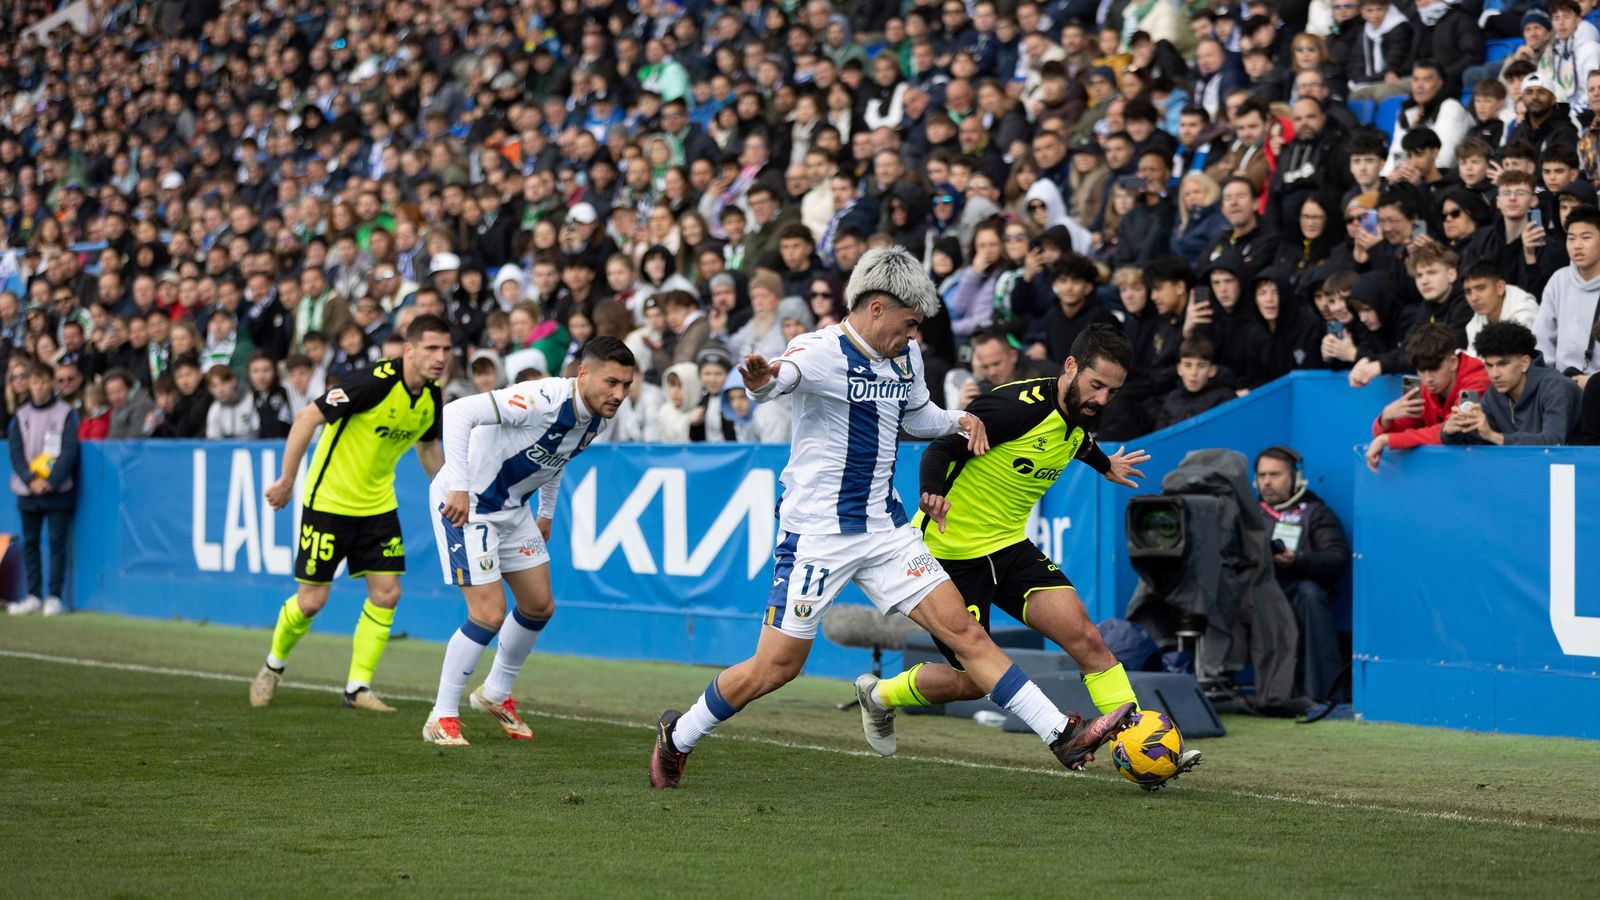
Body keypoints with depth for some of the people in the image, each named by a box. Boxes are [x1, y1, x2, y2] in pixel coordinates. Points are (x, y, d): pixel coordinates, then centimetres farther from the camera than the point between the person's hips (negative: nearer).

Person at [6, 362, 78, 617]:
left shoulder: (65, 413, 0)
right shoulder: (21, 415, 10)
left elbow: (69, 451, -6)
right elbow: (16, 452, 4)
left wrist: (51, 481, -16)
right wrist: (30, 480, -12)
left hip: (58, 490, -3)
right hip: (27, 491, 3)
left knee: (57, 542, -5)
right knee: (30, 543, 5)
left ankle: (55, 597, -2)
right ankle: (33, 596, 10)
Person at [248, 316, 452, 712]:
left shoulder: (431, 398, -2)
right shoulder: (375, 383, -25)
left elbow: (428, 446, 19)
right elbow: (307, 418, -21)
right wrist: (287, 480, -19)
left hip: (378, 505, 6)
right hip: (329, 499, -6)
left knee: (386, 593, -4)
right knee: (312, 600, -1)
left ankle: (358, 686, 6)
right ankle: (274, 664, 26)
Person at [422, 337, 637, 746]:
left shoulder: (595, 420, -3)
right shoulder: (543, 400, -31)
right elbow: (458, 412, -36)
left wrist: (546, 513, 22)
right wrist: (459, 486, -38)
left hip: (511, 506, 9)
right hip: (465, 503, -9)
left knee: (540, 606, 13)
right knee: (489, 613, -12)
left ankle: (496, 694, 34)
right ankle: (442, 718, 1)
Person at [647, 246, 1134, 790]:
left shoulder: (905, 358, 9)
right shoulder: (821, 351, -16)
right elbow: (781, 377, -39)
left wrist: (959, 421, 12)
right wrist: (761, 381, -62)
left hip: (886, 530, 6)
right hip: (816, 534, -6)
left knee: (963, 630, -2)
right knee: (775, 668, -2)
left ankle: (1063, 737, -3)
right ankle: (678, 737, 20)